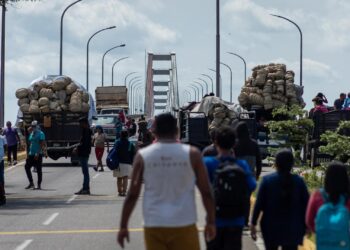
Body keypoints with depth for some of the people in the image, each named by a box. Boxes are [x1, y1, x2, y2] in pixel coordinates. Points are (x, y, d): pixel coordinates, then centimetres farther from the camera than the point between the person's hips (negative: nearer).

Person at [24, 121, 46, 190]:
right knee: (27, 167, 2)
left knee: (39, 169, -2)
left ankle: (39, 185, 5)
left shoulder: (40, 134, -9)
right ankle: (31, 183, 10)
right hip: (31, 154, 8)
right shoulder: (31, 133, 15)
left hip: (38, 154, -8)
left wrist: (37, 153, -24)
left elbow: (42, 144, -17)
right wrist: (29, 153, 18)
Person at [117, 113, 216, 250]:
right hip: (184, 225, -1)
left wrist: (123, 226, 8)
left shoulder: (143, 156, 1)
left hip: (154, 226, 1)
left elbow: (132, 195, 1)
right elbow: (206, 192, 0)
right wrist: (211, 222, 10)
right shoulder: (192, 154, -1)